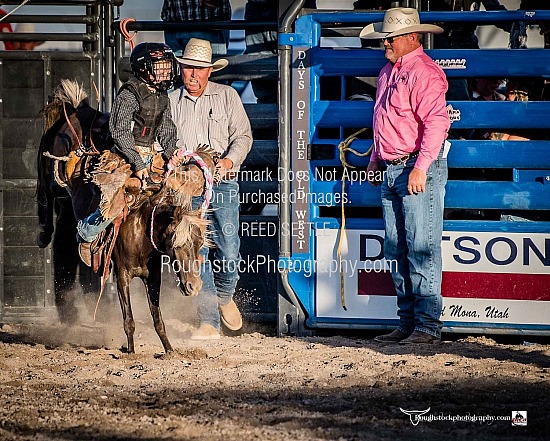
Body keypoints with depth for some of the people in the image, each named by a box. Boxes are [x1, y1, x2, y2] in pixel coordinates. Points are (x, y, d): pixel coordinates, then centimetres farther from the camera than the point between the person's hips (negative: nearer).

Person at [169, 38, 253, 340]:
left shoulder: (227, 96, 7)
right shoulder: (170, 102, 9)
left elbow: (243, 136, 4)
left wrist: (229, 161, -15)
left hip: (223, 183, -1)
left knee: (228, 252, -6)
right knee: (197, 253, -6)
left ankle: (224, 297, 26)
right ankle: (209, 322, -2)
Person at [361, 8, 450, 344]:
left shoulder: (423, 72, -13)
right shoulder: (389, 71, 18)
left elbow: (436, 122, -22)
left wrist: (421, 168, -26)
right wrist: (375, 160, 25)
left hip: (419, 168, -10)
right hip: (392, 171, 10)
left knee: (422, 248, -9)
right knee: (397, 250, 11)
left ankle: (429, 326, -7)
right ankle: (408, 323, 16)